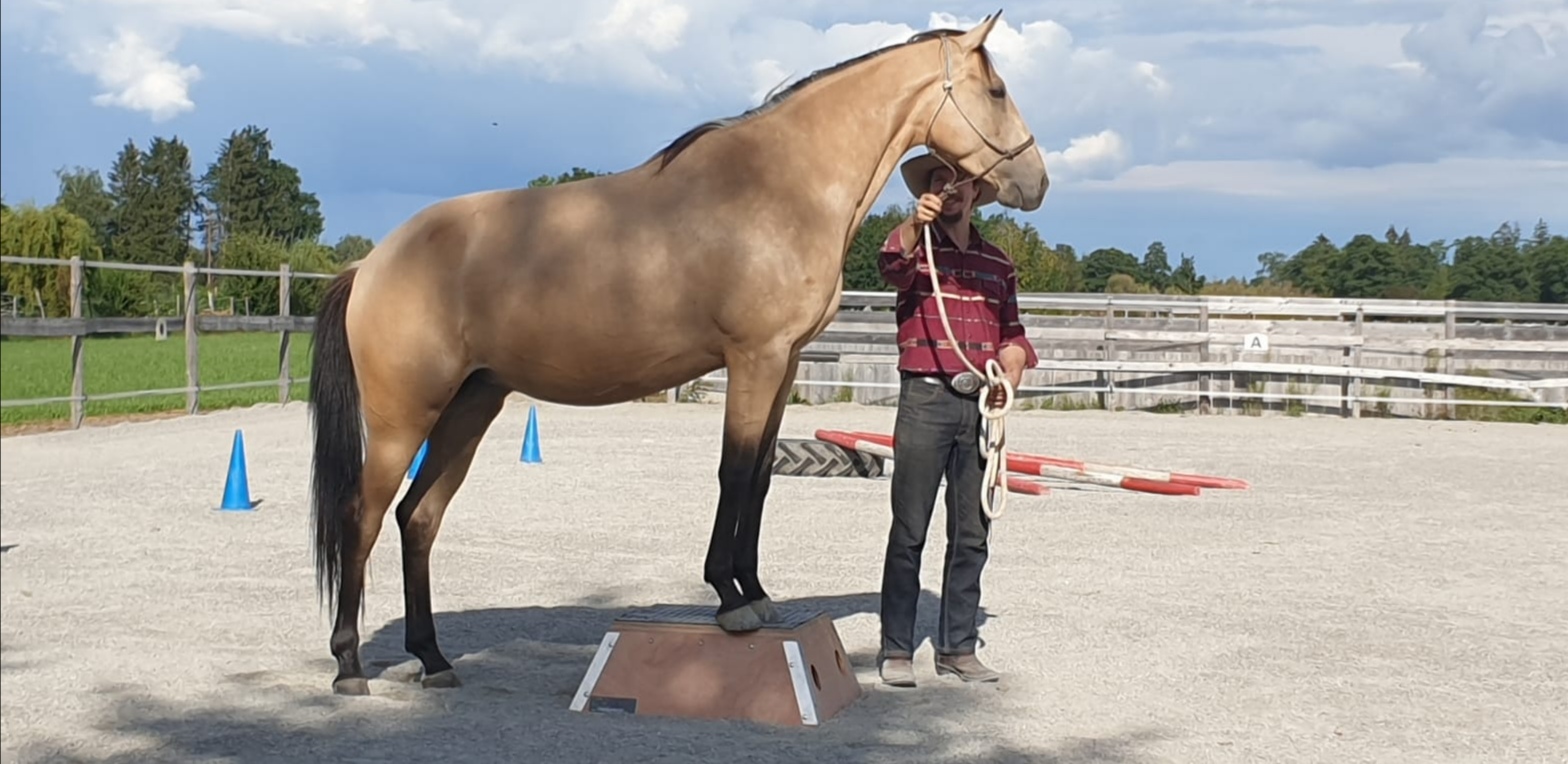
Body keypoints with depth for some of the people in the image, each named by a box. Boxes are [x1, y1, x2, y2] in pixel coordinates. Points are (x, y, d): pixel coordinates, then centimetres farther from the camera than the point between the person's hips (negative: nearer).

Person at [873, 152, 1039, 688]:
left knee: (972, 534, 8)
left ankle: (958, 647, 16)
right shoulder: (915, 247, 3)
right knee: (909, 531, -3)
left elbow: (1011, 332, 21)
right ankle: (896, 649, 3)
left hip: (981, 403, 4)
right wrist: (915, 223, -41)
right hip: (926, 398, -4)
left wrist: (1014, 362, -1)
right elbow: (892, 266, -21)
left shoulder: (998, 264, 15)